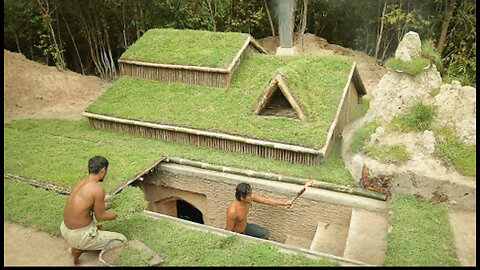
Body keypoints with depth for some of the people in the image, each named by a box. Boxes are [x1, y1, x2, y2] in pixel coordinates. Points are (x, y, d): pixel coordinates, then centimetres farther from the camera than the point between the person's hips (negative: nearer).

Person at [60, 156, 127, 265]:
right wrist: (112, 215, 8)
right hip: (80, 237, -8)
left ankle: (75, 247, 15)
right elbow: (100, 217, -13)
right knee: (122, 240, 3)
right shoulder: (98, 189, -22)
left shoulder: (81, 183, 4)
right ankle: (79, 249, 4)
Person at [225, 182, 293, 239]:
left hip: (245, 227, 7)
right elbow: (228, 231, -28)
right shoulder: (232, 211, -39)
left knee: (266, 234, 10)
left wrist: (285, 203, -10)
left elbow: (266, 200, -11)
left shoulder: (249, 197, -20)